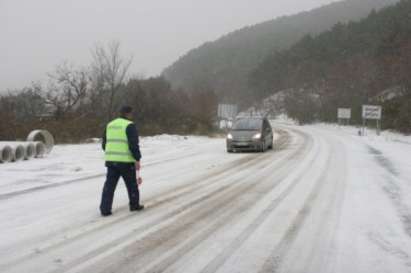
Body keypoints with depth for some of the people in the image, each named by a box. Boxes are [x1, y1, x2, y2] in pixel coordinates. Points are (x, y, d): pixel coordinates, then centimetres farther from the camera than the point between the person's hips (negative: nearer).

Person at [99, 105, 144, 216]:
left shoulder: (110, 125, 14)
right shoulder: (130, 126, -7)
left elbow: (104, 144, 19)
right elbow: (134, 144, -15)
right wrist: (137, 159, -9)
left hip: (111, 160, 5)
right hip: (126, 161, -5)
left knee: (109, 185, 5)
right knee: (131, 184, 12)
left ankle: (105, 209, -2)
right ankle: (134, 205, 25)